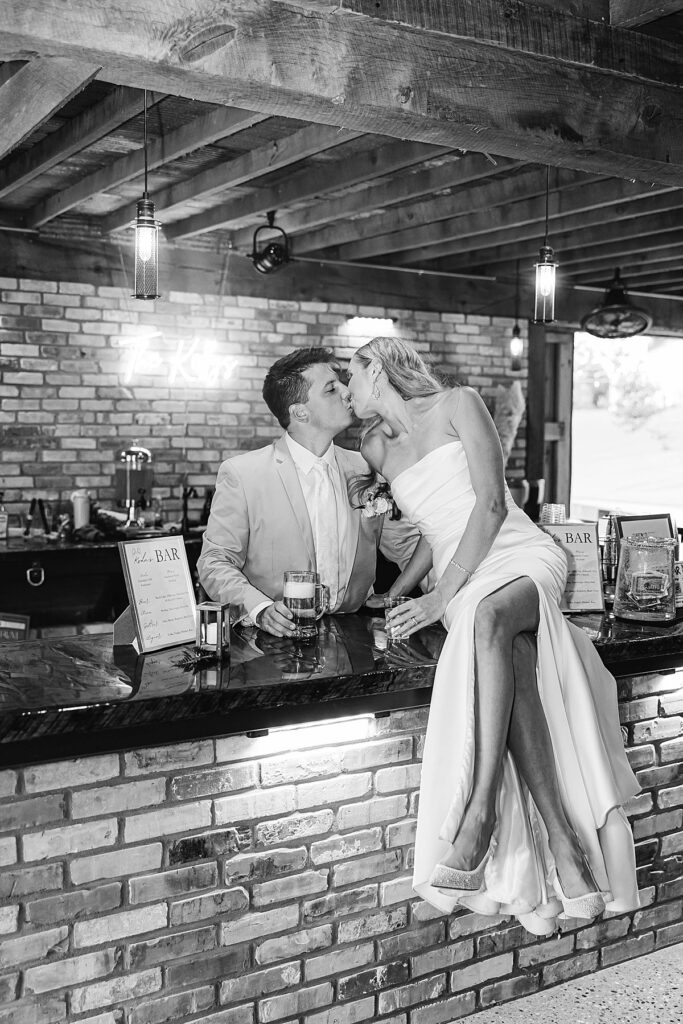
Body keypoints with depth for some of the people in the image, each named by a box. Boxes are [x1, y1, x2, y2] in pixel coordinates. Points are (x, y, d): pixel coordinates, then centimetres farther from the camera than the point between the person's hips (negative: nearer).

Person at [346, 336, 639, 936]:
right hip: (464, 588, 4)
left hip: (525, 558, -3)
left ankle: (480, 816, -44)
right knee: (510, 666, -32)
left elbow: (492, 504, -8)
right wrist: (396, 594, 12)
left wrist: (443, 596, -16)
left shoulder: (457, 404, 3)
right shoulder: (376, 447, 20)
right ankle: (562, 840, -38)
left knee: (486, 615, -39)